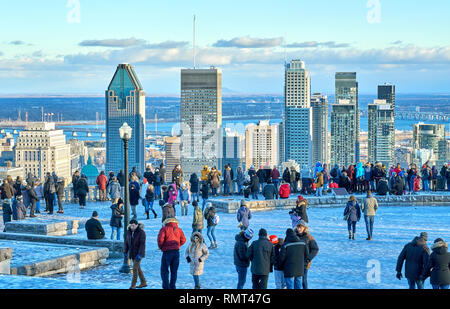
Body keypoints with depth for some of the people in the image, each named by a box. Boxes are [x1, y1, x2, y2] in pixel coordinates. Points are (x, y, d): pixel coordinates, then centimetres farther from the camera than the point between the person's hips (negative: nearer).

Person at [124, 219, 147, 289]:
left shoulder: (141, 232, -16)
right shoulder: (129, 231, 3)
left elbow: (142, 244, -20)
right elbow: (127, 242, 9)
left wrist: (140, 254, -27)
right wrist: (125, 252, 1)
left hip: (139, 253, -7)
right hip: (132, 253, 7)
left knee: (135, 268, -11)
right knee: (138, 268, 13)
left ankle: (133, 285, -6)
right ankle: (143, 283, 25)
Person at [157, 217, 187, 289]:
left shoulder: (164, 229, -3)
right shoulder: (178, 230, 11)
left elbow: (160, 239, -14)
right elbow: (183, 240, 10)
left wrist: (160, 247, 3)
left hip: (167, 251, -5)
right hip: (176, 251, 5)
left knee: (164, 270, 1)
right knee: (174, 270, 13)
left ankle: (166, 286, -8)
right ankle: (172, 286, 14)